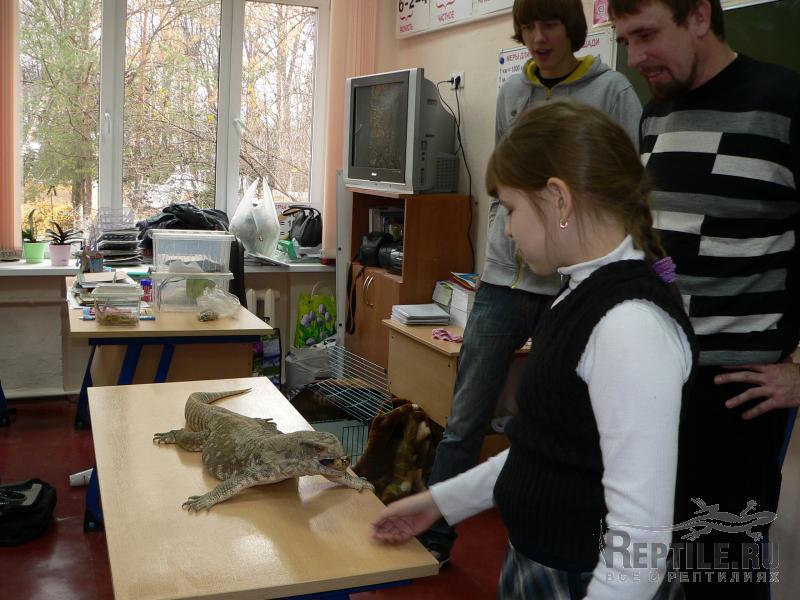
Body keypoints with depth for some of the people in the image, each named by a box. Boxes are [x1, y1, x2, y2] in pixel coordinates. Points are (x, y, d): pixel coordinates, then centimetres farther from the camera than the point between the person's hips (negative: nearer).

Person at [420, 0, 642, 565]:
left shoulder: (613, 91, -2)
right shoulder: (512, 93, 11)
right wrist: (503, 226, 8)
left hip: (572, 284, -3)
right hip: (504, 278, 4)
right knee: (466, 419, 7)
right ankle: (434, 537, 20)